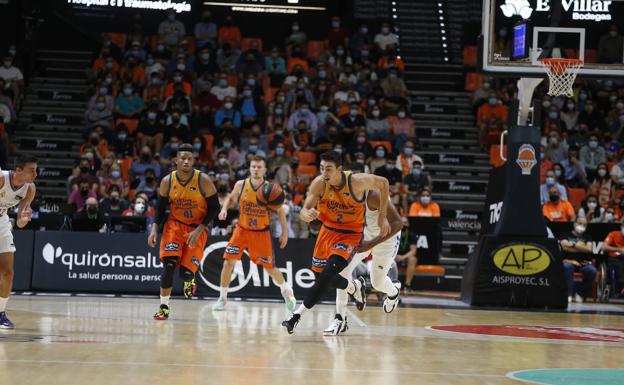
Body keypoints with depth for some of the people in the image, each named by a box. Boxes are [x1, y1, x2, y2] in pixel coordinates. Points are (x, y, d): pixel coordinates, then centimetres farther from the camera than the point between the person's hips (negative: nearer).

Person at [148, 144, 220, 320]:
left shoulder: (203, 181, -17)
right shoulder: (167, 181, -8)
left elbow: (214, 208, -11)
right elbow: (161, 207, 4)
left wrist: (199, 230, -19)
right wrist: (155, 228, -10)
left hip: (197, 228, -2)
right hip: (175, 225, 2)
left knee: (185, 271, -11)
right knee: (169, 264, -16)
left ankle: (189, 280, 29)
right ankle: (164, 307, -5)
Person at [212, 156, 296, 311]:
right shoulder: (240, 185, -9)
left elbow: (280, 211, 0)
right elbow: (231, 199, 10)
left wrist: (285, 232, 1)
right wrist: (224, 209, -10)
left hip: (262, 233, -1)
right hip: (242, 230, 1)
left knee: (270, 268, 5)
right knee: (228, 262, -11)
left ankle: (286, 290, 34)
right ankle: (222, 298, 2)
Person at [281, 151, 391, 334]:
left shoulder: (357, 182, -25)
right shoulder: (319, 184, -19)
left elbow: (383, 183, -7)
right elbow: (303, 211, -21)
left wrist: (383, 217, -5)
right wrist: (308, 214, -47)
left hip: (351, 234, -5)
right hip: (328, 230, 5)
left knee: (327, 274, -21)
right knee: (321, 276, 14)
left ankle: (298, 314, -15)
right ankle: (354, 287, 42)